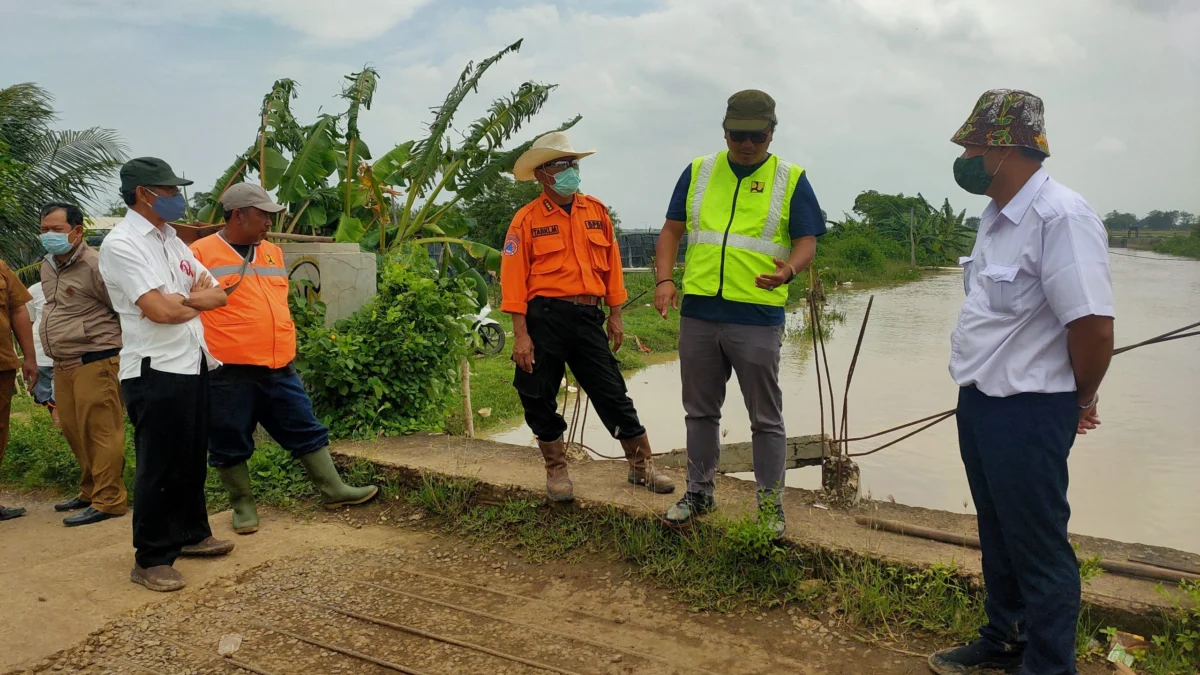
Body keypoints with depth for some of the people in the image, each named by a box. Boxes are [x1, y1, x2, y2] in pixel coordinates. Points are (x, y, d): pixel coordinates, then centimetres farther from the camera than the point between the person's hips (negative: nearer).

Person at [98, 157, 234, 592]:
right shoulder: (121, 244, -11)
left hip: (193, 364, 8)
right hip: (154, 372, -8)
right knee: (159, 467, -1)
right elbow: (159, 310, -20)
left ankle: (191, 533, 33)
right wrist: (197, 301, -1)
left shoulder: (172, 240, 15)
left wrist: (184, 299, -9)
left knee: (192, 459, 17)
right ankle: (150, 560, 11)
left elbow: (217, 296, 10)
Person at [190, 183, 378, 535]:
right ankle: (243, 505, 22)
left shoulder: (272, 252, 14)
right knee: (230, 444, 6)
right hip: (228, 373, -5)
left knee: (306, 430, 9)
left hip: (279, 368, 5)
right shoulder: (201, 254, -6)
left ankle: (333, 490, 18)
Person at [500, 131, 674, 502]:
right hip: (544, 317, -2)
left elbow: (611, 264, 11)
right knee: (540, 398, 6)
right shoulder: (527, 220, -4)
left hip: (588, 315, 2)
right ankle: (556, 470, 25)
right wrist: (521, 335, -11)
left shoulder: (597, 211, 8)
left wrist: (615, 315, 9)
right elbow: (514, 278, -7)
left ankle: (642, 466, 18)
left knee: (612, 393, 6)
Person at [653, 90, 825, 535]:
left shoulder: (790, 180, 2)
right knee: (700, 411, 14)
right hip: (697, 314, 3)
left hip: (757, 318, -3)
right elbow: (672, 231, 10)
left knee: (765, 418, 5)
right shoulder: (698, 173, 9)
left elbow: (806, 242, -1)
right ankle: (699, 493, 30)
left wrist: (788, 270, -24)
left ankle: (771, 505, 19)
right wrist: (664, 279, -6)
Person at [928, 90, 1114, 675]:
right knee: (997, 537, 22)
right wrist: (979, 394, 14)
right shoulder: (996, 216, 9)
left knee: (1038, 550, 6)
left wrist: (1080, 401, -8)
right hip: (979, 403, 9)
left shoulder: (1061, 217, -21)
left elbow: (1094, 327, -24)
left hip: (1027, 414, -9)